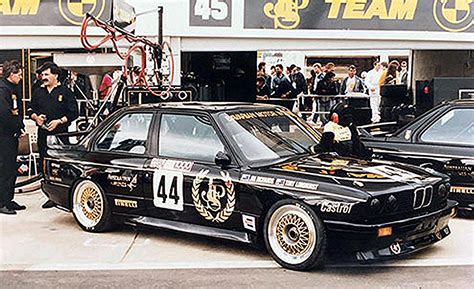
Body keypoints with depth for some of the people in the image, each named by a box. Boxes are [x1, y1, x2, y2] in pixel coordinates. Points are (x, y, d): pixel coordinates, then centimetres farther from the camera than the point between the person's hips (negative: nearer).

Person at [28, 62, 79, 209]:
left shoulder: (65, 92, 0)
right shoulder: (38, 92, 15)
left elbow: (74, 113, -2)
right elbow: (31, 110, 22)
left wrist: (59, 121, -13)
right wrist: (36, 117, 0)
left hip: (60, 133, -5)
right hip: (43, 133, 5)